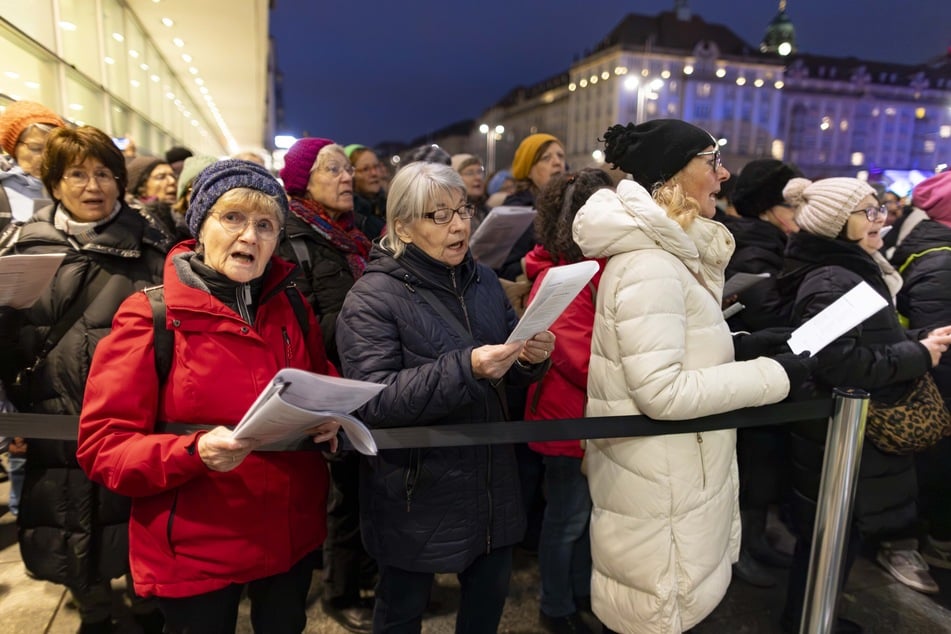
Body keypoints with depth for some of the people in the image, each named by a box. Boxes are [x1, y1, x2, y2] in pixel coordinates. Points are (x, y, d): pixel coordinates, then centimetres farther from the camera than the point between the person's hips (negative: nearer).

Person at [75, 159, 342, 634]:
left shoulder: (292, 306, 0)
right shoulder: (149, 315, -13)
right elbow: (103, 448, -13)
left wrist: (332, 417, -10)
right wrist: (193, 452, -30)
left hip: (294, 533, 4)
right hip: (193, 550, -4)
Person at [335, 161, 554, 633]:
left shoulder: (482, 280, 5)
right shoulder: (373, 297, -15)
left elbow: (512, 373, 9)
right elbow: (373, 401, -23)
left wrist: (532, 358, -15)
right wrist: (465, 370, -33)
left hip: (490, 479, 6)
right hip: (415, 492, -5)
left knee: (491, 590, 22)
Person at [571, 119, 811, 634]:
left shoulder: (669, 252, 8)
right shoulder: (648, 266, -24)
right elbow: (661, 392, -28)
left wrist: (736, 348, 3)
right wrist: (772, 375, -20)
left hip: (670, 469, 10)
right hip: (657, 484, -10)